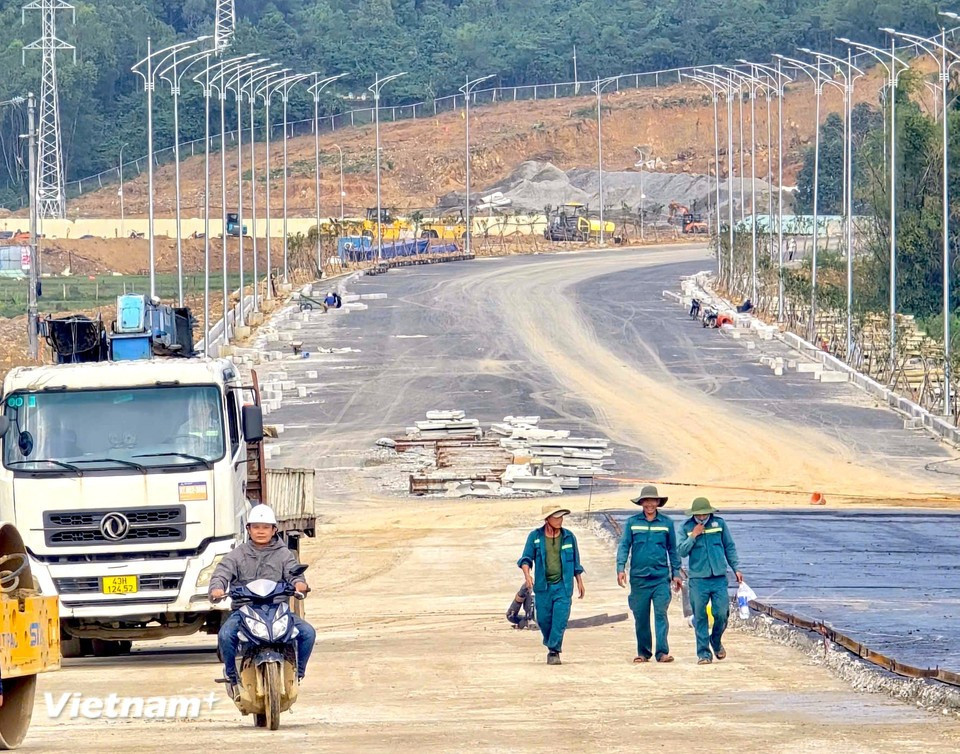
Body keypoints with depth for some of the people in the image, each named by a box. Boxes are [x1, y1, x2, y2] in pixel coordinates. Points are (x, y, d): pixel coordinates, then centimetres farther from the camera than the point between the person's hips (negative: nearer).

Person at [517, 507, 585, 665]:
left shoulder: (569, 537, 5)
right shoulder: (535, 536, 1)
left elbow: (576, 562, 14)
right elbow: (526, 558, -2)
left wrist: (580, 582, 15)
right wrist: (527, 574, -21)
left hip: (563, 586, 0)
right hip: (543, 585, 0)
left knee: (560, 619, -11)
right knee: (543, 619, 5)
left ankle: (554, 650, -7)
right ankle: (551, 645, 29)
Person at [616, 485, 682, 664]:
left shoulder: (666, 523, 8)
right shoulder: (632, 522, 6)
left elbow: (672, 550, 14)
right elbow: (624, 546, 4)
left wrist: (676, 573, 11)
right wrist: (621, 568, -8)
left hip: (661, 577, -1)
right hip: (639, 577, 1)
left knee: (661, 613, -11)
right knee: (640, 616, 5)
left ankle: (662, 652, -14)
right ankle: (643, 652, 15)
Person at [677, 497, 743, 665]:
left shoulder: (719, 524, 5)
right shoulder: (687, 527, 3)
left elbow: (730, 548, 14)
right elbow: (681, 551, -3)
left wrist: (736, 568, 11)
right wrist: (693, 536, -13)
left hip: (719, 577, 1)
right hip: (698, 580, -1)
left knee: (721, 613, -4)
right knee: (700, 617, -1)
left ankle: (716, 642, 24)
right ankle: (703, 653, 6)